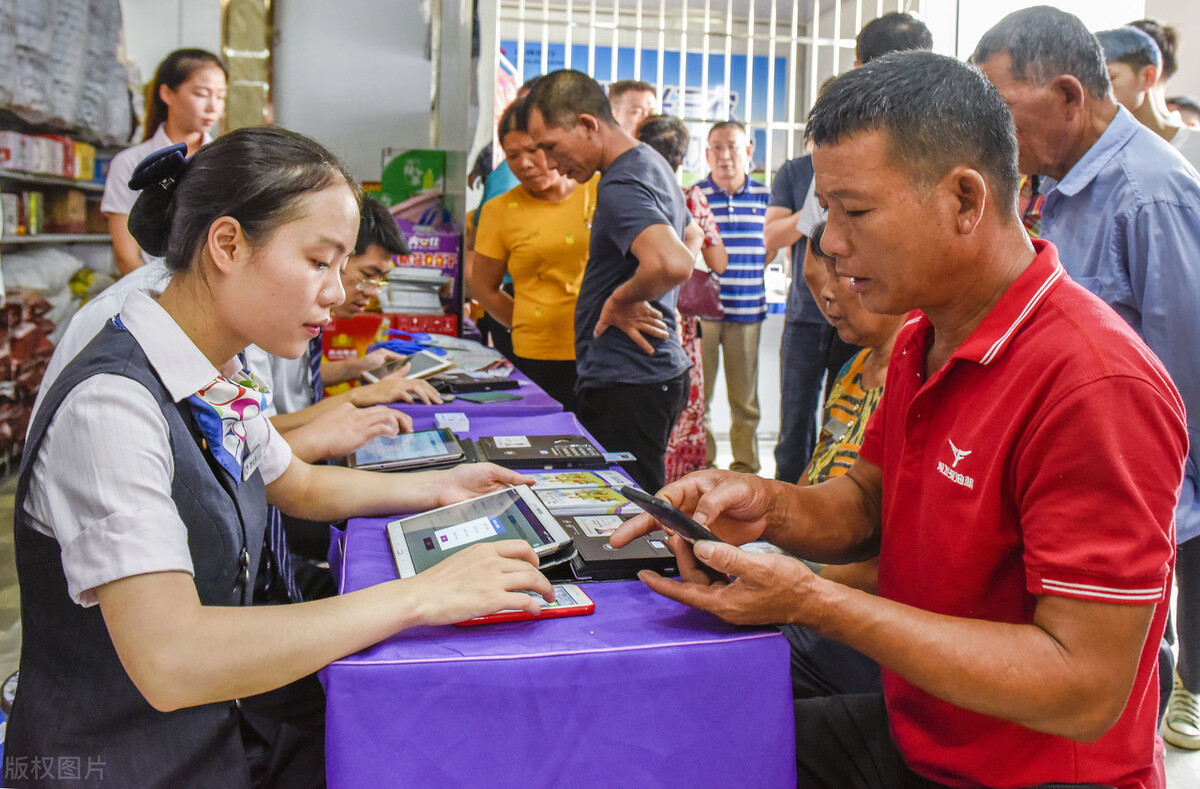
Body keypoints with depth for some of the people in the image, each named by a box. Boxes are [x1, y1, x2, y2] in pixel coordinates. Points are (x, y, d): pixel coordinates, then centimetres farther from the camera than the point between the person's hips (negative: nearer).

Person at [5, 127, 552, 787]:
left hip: (218, 726, 8)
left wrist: (437, 489, 5)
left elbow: (300, 487, 20)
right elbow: (170, 661, -35)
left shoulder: (215, 385, 1)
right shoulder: (110, 405, -26)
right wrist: (420, 596, -31)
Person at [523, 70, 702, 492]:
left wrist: (621, 300, -18)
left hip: (626, 387, -10)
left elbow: (674, 264, -36)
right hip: (661, 373, 10)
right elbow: (692, 237, 32)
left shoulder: (620, 187, -18)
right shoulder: (652, 164, 14)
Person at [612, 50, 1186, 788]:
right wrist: (771, 507, -11)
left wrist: (813, 601, -28)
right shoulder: (923, 339, 3)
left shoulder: (1095, 385, -27)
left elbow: (1085, 691, -27)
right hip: (908, 729, 8)